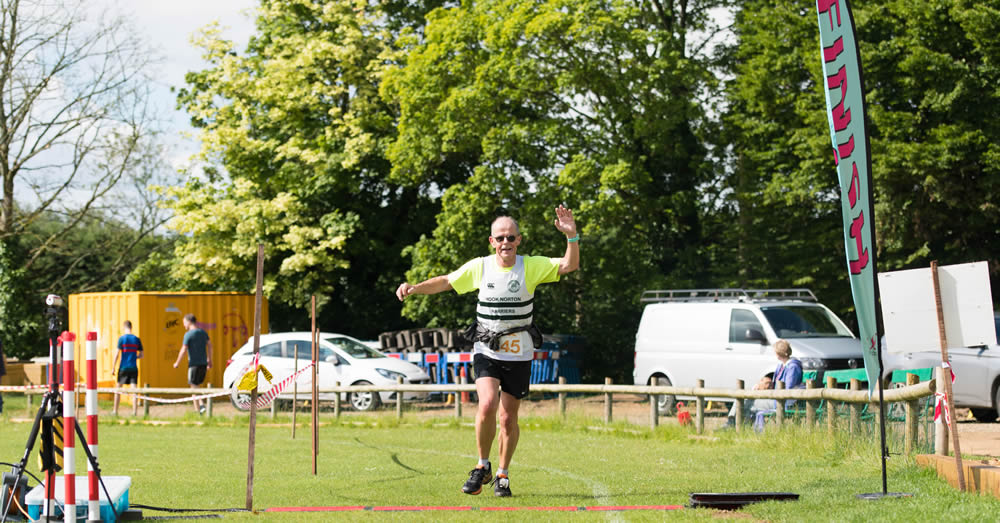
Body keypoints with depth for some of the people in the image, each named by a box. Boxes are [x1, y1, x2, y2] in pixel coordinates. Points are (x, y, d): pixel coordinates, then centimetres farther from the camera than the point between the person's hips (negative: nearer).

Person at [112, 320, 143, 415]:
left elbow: (117, 353, -9)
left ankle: (115, 411, 14)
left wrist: (113, 368, -6)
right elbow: (141, 355, 7)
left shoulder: (122, 338, -6)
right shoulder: (137, 339, 4)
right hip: (134, 367, 2)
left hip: (123, 367, -2)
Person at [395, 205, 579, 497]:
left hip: (519, 355, 0)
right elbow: (445, 282, 11)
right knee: (487, 405, -21)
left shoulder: (532, 266, -5)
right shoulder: (479, 267, -1)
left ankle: (503, 476, 24)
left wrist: (572, 236, -29)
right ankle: (483, 467, -1)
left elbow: (569, 266, -14)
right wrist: (413, 289, -1)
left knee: (508, 418, 4)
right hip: (486, 352, 0)